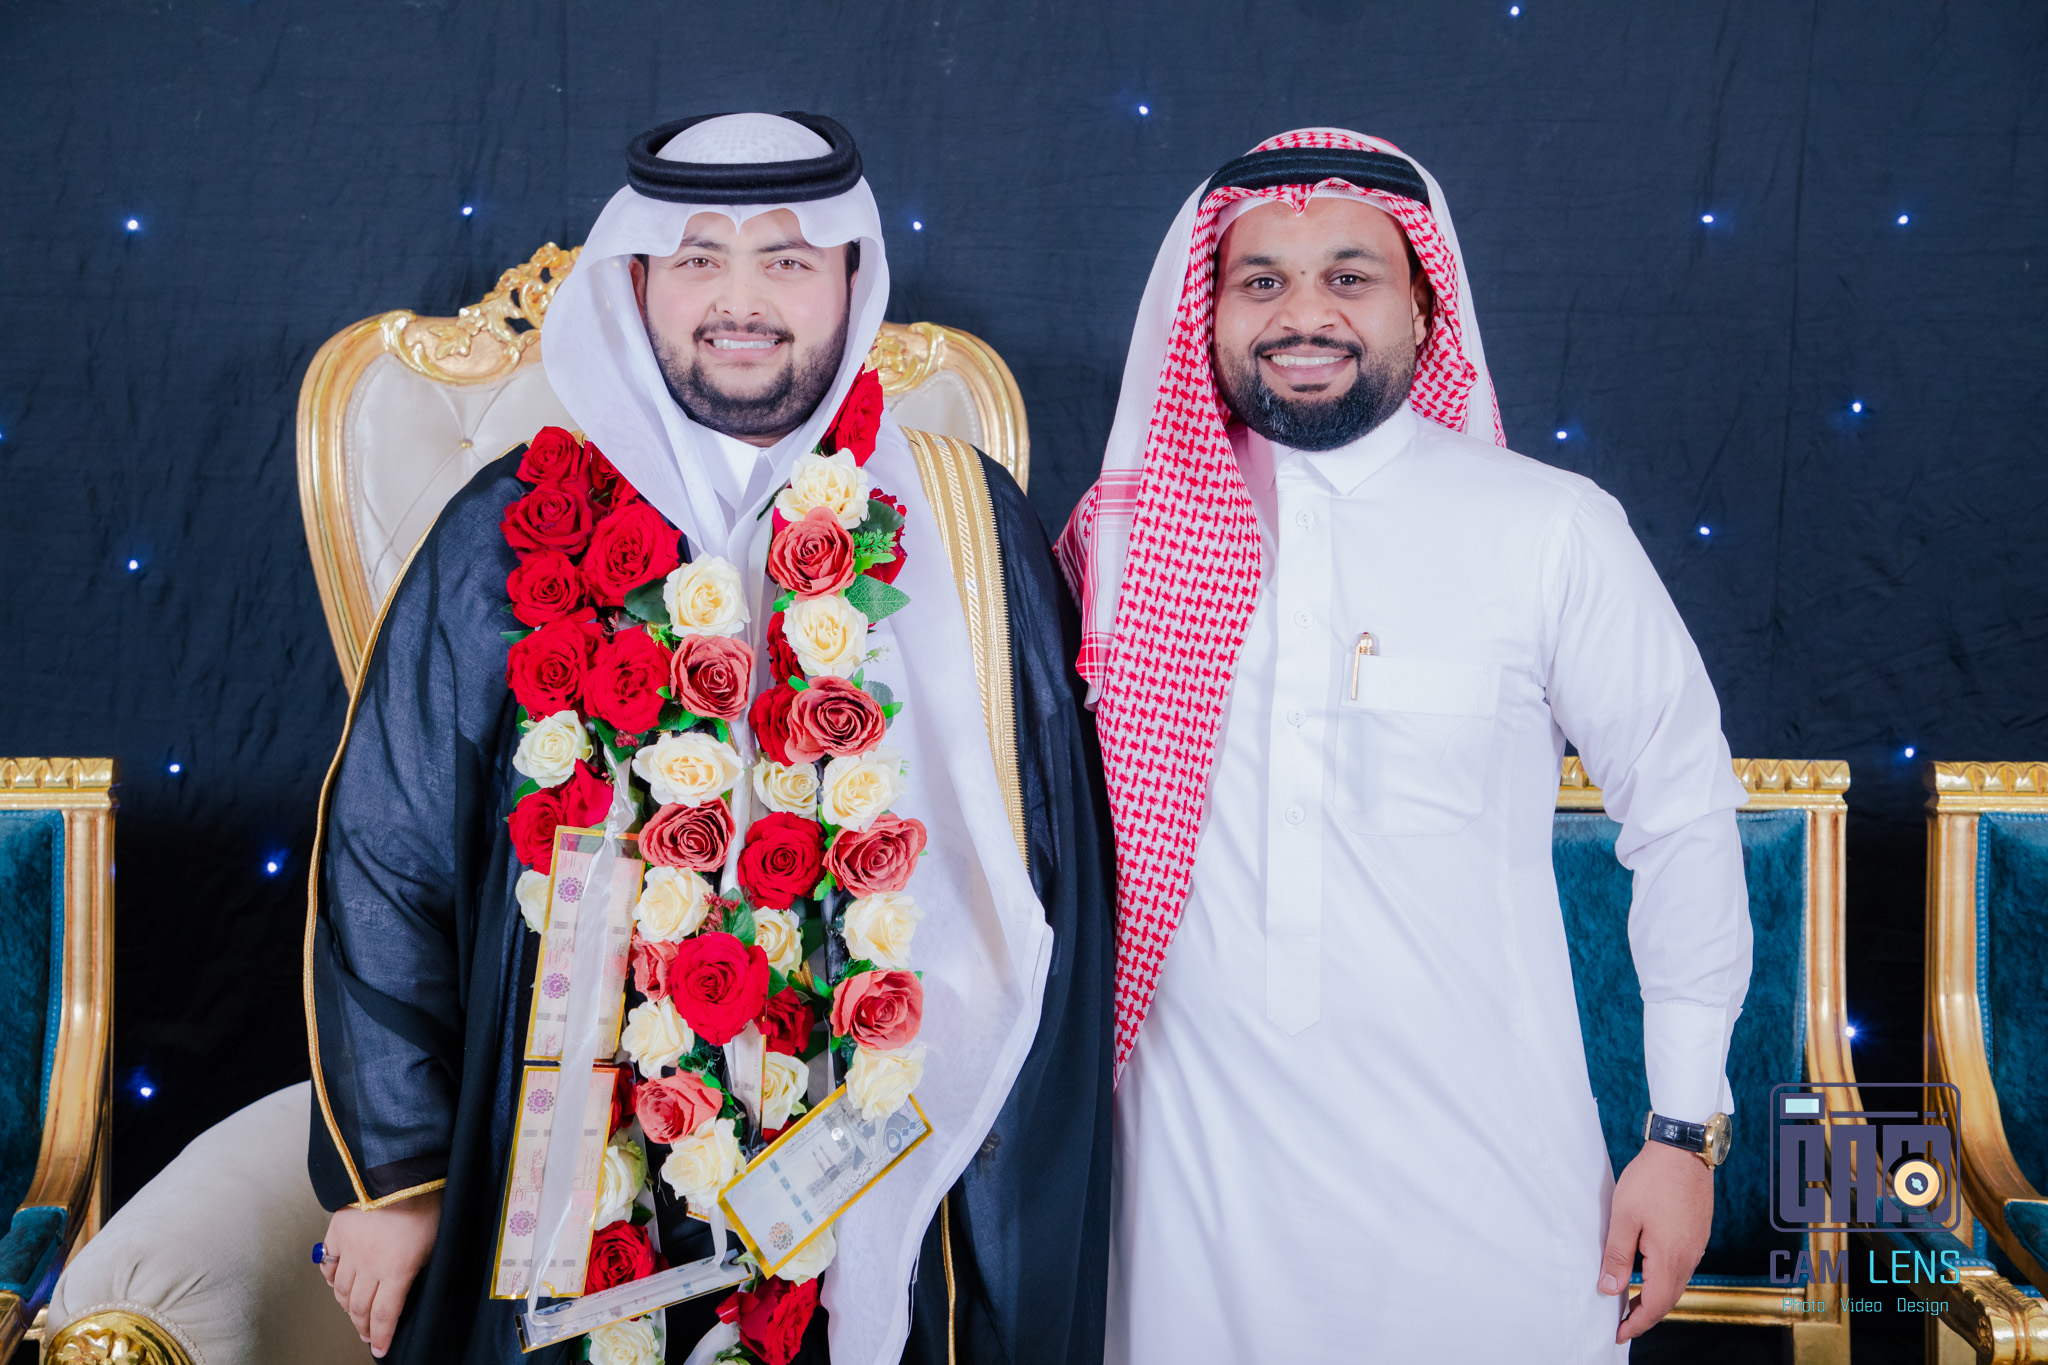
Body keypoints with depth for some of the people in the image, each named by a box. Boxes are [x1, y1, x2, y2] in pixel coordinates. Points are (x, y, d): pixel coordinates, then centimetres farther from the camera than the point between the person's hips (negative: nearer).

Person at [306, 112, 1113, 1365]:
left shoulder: (969, 524, 0)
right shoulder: (523, 531, -1)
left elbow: (1052, 870, 3)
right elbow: (382, 858, 1)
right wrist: (390, 1168, -1)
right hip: (590, 1206, 0)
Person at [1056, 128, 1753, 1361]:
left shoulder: (1554, 531, -5)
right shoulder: (1123, 536, 1)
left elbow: (1684, 809, 1)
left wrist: (1687, 1130, 1)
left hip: (1482, 1175, -1)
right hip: (1199, 1169, 2)